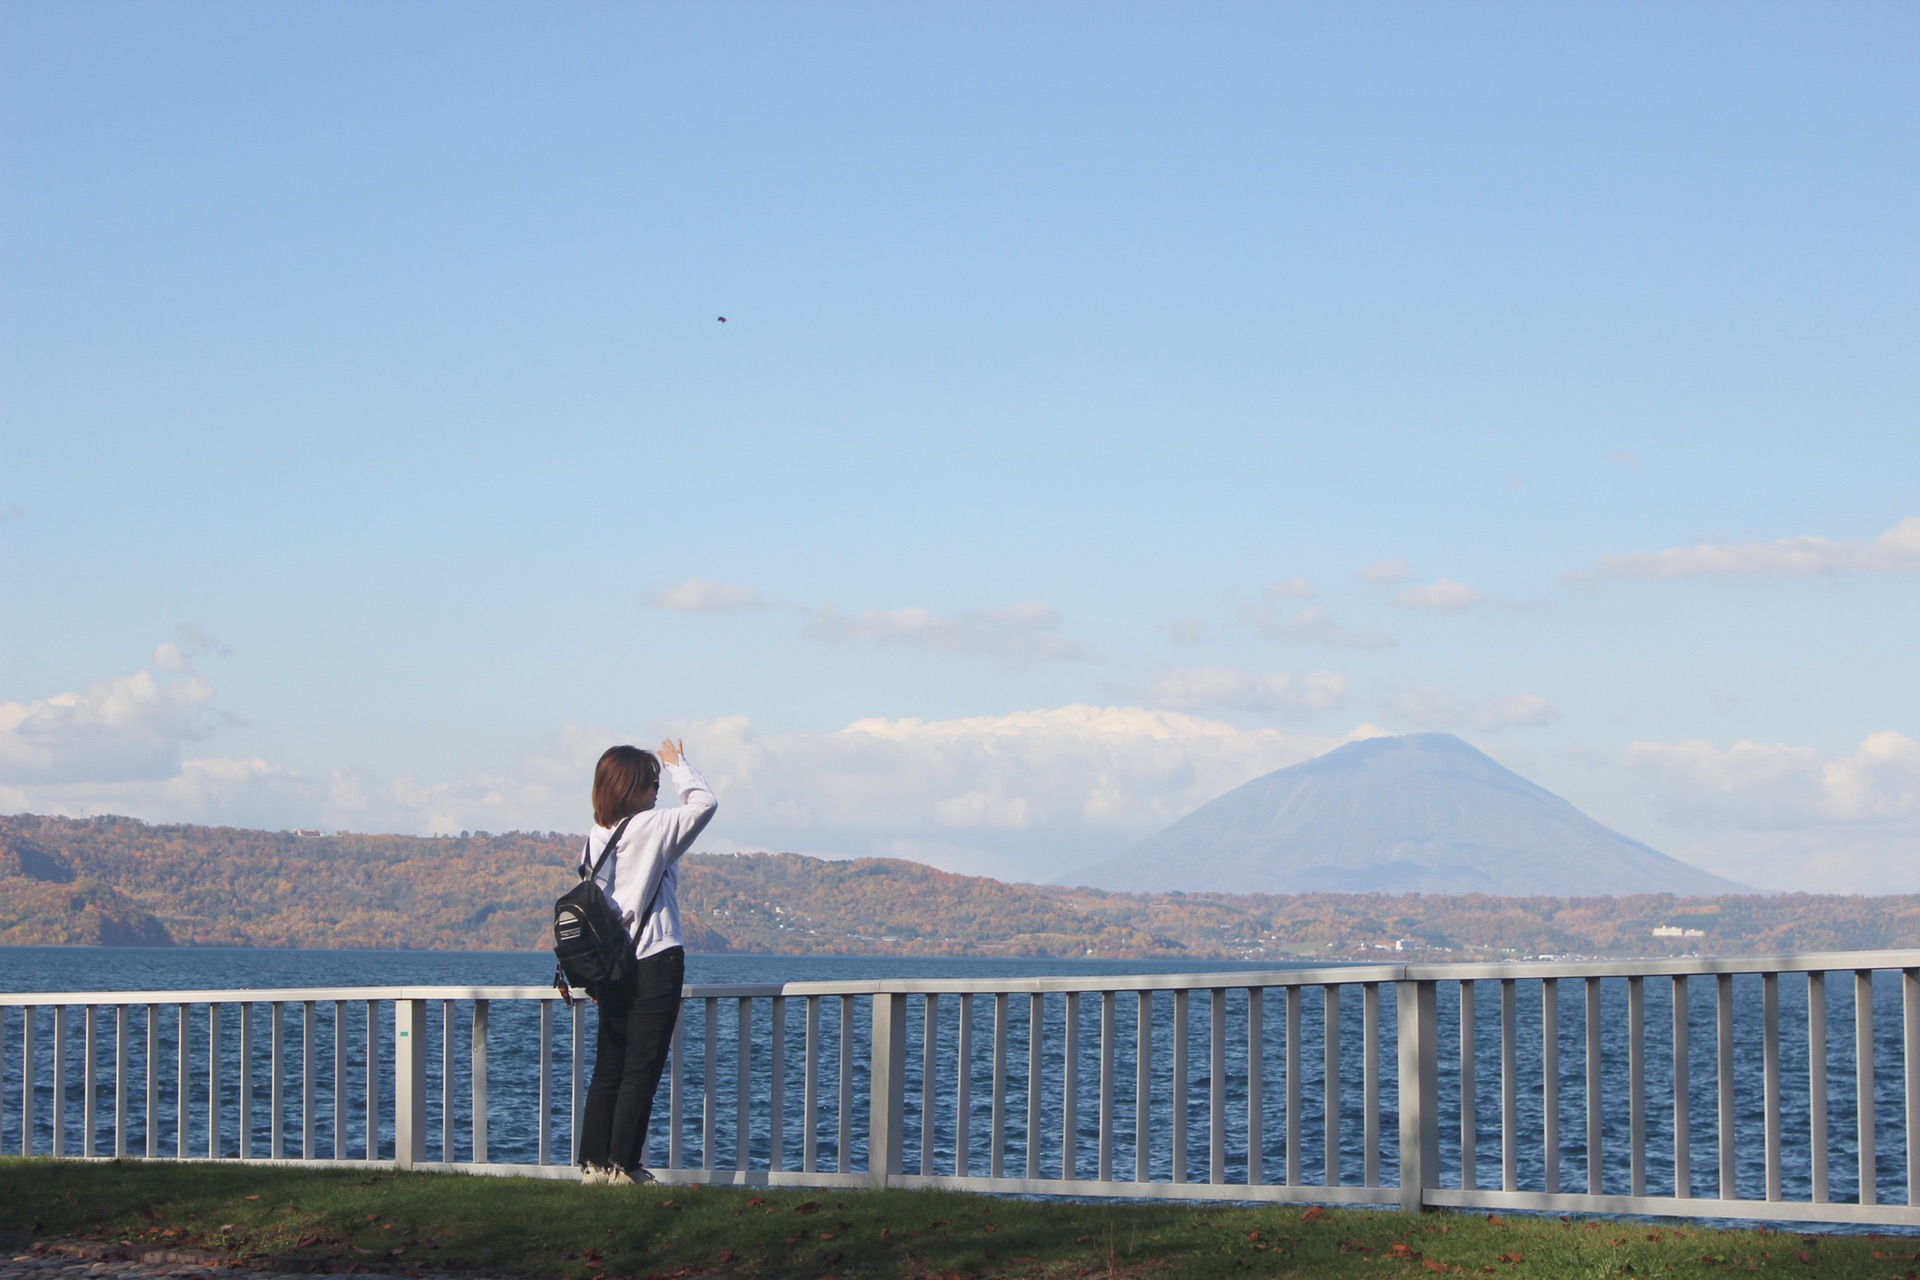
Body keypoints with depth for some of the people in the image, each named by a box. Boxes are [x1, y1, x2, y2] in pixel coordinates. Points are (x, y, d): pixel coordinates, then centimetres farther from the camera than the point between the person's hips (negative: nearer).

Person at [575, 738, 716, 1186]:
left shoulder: (596, 837, 7)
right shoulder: (652, 828, -12)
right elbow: (704, 803, -5)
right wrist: (679, 764, 10)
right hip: (655, 962, -7)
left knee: (608, 1069, 10)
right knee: (642, 1069, -2)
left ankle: (594, 1164, 10)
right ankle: (623, 1166, -3)